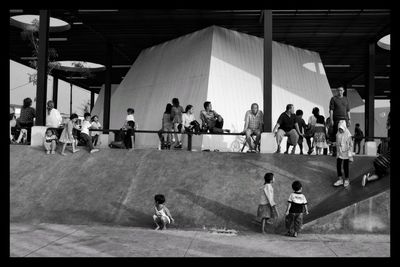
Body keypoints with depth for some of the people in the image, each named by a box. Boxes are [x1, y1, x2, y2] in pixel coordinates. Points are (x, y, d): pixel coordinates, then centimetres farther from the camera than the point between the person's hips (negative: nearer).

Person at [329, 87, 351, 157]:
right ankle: (334, 151, -1)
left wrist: (349, 119, 9)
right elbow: (331, 110, -3)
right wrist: (331, 119, -11)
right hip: (336, 119, -4)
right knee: (335, 135, -5)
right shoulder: (333, 99, 2)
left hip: (344, 119, 4)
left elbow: (348, 110, 16)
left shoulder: (345, 99, 14)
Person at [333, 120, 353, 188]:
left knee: (345, 166, 4)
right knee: (338, 165, 2)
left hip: (345, 153, -4)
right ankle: (340, 179, 13)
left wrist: (350, 153, -10)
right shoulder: (338, 134, 2)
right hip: (339, 153, 4)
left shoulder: (348, 135, -11)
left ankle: (346, 180, 18)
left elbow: (351, 145, -8)